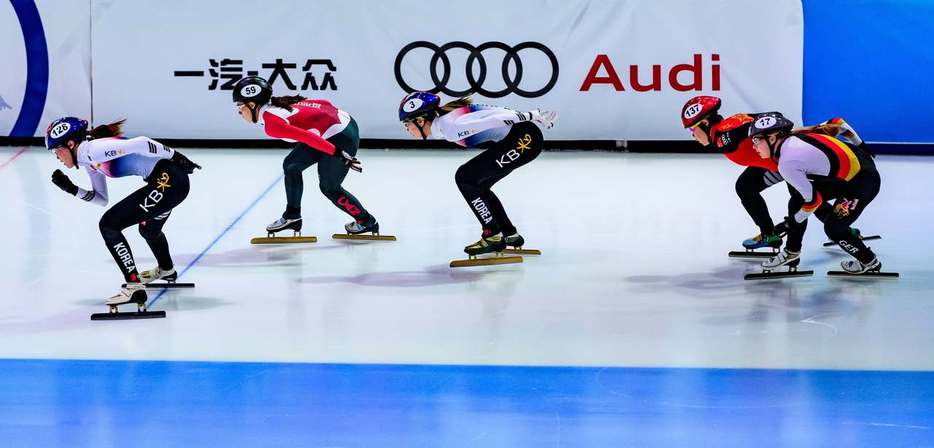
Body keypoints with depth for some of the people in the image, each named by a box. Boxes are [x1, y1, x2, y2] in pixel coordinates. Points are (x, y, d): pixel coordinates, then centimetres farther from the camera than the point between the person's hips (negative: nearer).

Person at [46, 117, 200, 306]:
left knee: (109, 224, -11)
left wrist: (175, 156, -14)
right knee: (148, 228, 36)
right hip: (165, 181, 11)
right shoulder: (88, 160, 15)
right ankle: (166, 270, 66)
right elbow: (102, 199, 21)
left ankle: (134, 286, -9)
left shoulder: (92, 149, -15)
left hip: (167, 179, -11)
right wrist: (71, 189, 10)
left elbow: (140, 143, -20)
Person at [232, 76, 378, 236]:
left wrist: (338, 153, -27)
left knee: (329, 187, 8)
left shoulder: (271, 123, -18)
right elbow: (323, 103, 11)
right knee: (291, 165, 14)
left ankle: (366, 221, 24)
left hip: (341, 138, -10)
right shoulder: (280, 103, 9)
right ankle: (292, 217, 22)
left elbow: (306, 137, -26)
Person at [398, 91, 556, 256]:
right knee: (476, 184, 17)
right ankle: (510, 235, 26)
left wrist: (532, 117, -19)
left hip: (525, 139, -10)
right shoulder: (443, 121, 13)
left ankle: (493, 236, -1)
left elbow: (494, 119, -21)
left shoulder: (448, 125, -16)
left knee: (465, 177, -7)